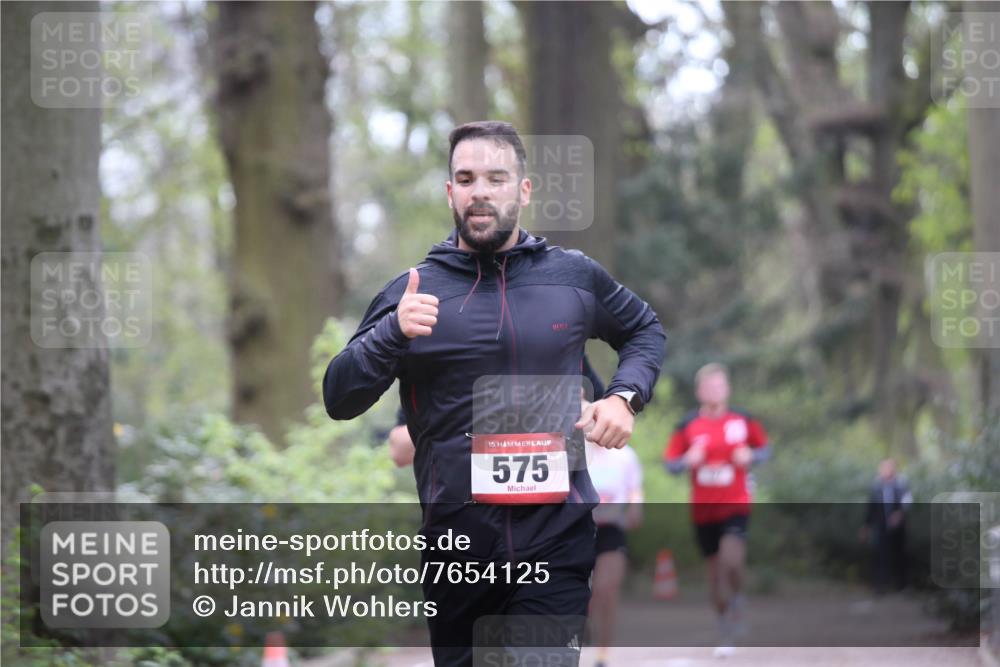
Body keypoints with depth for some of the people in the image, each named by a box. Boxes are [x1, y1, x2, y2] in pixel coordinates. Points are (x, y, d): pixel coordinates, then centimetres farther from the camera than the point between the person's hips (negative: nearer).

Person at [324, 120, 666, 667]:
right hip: (456, 535, 1)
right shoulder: (413, 291, 4)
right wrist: (393, 332, -16)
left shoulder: (575, 277, 7)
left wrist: (624, 396, 7)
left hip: (556, 537, -1)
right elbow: (338, 399, 1)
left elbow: (645, 331, 26)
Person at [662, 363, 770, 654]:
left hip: (736, 505, -1)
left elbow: (765, 449, 12)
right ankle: (726, 631, 24)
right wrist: (688, 461, -17)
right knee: (715, 570, 7)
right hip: (703, 509, 1)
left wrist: (751, 456, -9)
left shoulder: (743, 421, 1)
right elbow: (670, 462, 4)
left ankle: (737, 601, 6)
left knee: (731, 559, -24)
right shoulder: (688, 425, 0)